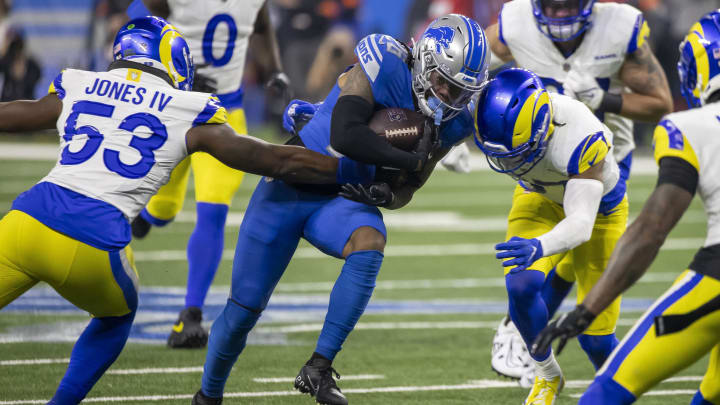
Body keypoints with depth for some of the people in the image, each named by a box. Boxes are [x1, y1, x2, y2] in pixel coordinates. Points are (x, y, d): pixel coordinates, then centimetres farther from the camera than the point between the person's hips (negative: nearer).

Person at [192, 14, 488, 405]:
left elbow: (407, 189, 5)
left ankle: (318, 369, -29)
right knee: (244, 308, 3)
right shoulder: (385, 64, -22)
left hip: (344, 199, 3)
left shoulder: (452, 123, -4)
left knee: (369, 242, -34)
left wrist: (387, 195, -18)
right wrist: (412, 161, -28)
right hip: (290, 188, -3)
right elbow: (346, 135, -32)